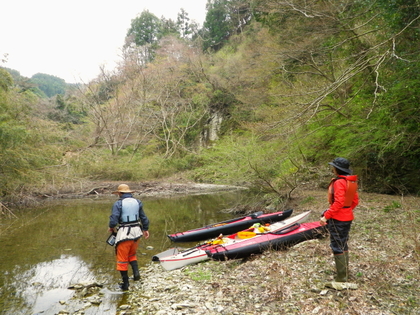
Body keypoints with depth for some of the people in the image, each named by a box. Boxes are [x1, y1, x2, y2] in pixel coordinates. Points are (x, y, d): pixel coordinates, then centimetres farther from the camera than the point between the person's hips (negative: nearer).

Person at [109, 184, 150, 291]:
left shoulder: (118, 203, -10)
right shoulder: (137, 202, 7)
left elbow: (114, 219, -16)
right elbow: (143, 217, 12)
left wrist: (111, 228, 5)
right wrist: (145, 229, 25)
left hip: (124, 234, -5)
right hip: (136, 232, 5)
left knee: (122, 259, 8)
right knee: (132, 254, 26)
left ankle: (125, 284, 14)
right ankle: (136, 272, 6)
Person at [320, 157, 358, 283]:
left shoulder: (339, 182, -21)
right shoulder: (352, 182, 6)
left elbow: (338, 203, -27)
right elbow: (355, 201, 12)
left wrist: (326, 216, -24)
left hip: (337, 219, -9)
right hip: (348, 217, 9)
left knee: (337, 247, 0)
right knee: (343, 245, 21)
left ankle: (341, 278, 6)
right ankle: (345, 272, 34)